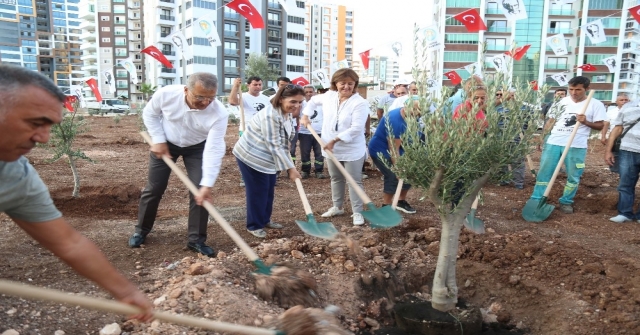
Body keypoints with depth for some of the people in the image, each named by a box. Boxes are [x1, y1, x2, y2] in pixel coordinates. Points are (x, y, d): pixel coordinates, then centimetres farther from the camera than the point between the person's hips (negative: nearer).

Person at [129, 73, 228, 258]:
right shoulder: (165, 94, -31)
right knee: (154, 188, 6)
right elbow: (150, 114, -8)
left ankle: (197, 240, 8)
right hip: (166, 143, 1)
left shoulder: (219, 114, -34)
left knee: (199, 192, -8)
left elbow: (213, 151, -35)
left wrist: (207, 184, -40)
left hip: (197, 147, 0)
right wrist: (158, 140, -17)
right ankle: (141, 230, 29)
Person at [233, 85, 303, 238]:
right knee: (257, 191, -2)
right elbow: (274, 145, -29)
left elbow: (283, 142, 12)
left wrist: (290, 164, 11)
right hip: (251, 156, -9)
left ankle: (265, 220, 31)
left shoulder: (287, 114, 1)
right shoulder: (270, 116, -30)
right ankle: (254, 225, 13)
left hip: (267, 158, 9)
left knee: (269, 190, 16)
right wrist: (290, 168, -27)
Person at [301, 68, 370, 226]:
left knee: (354, 181, 0)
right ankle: (337, 207, 35)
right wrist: (306, 115, 6)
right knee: (335, 178, 19)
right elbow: (313, 101, 21)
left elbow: (356, 128, -25)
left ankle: (357, 212, 10)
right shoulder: (329, 96, 0)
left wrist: (335, 140, -27)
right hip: (331, 148, 6)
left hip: (352, 150, -6)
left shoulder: (360, 103, -19)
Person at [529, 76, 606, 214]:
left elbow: (600, 125, 0)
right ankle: (536, 199, 9)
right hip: (553, 143, 2)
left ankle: (566, 202, 23)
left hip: (576, 146, -2)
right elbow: (551, 120, 15)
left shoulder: (595, 104, 0)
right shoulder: (562, 102, 10)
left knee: (573, 176, 7)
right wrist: (541, 137, 11)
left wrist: (586, 122, -17)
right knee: (544, 172, 3)